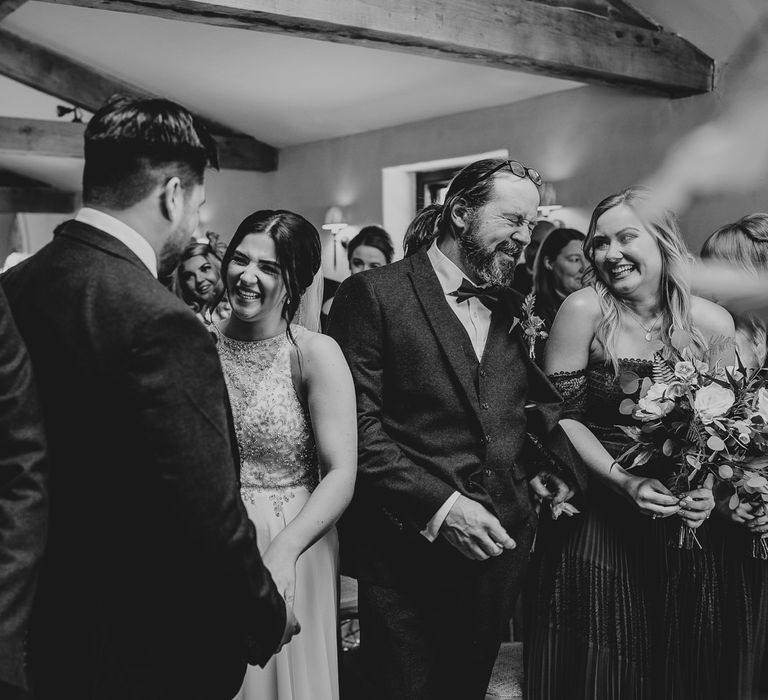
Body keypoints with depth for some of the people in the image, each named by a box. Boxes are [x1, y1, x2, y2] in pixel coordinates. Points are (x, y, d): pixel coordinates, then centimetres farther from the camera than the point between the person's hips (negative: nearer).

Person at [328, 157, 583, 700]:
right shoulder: (373, 294, -10)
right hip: (408, 549, -6)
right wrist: (438, 505, -21)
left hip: (500, 544, 6)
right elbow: (357, 426, -15)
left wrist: (546, 466, 0)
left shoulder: (510, 308, 11)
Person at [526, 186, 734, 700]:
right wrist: (625, 481, -19)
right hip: (594, 517, -2)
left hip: (682, 523, 3)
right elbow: (561, 415, -9)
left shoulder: (712, 322, -3)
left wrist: (708, 485, -11)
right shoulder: (585, 310, -9)